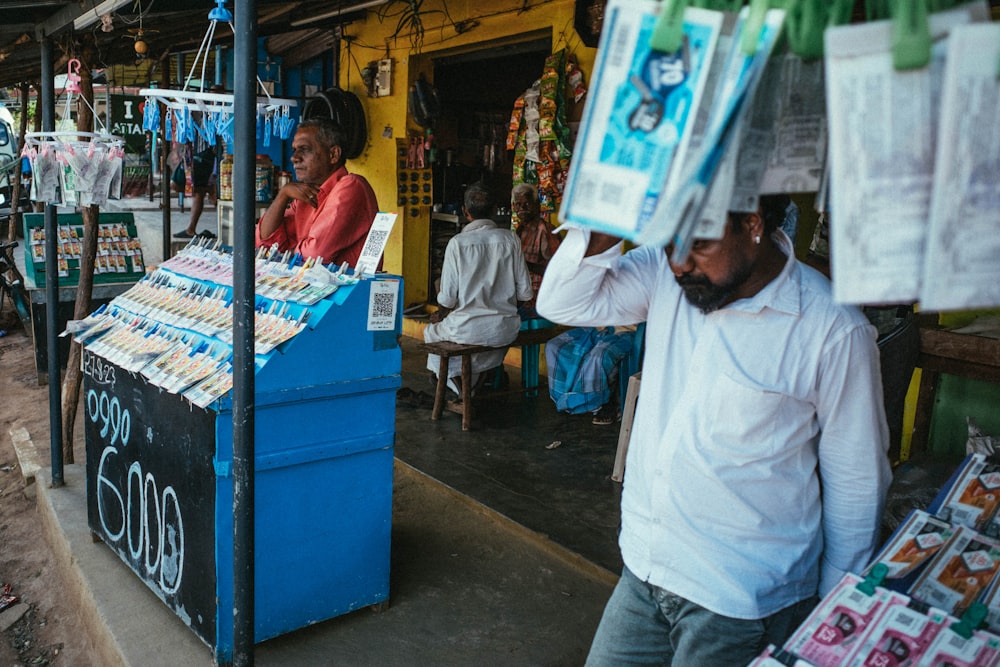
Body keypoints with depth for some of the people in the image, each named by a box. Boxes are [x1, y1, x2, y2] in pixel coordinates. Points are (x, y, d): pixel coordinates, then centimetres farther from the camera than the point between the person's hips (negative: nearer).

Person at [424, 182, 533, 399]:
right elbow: (525, 293, 0)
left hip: (467, 330, -3)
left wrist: (440, 314, 14)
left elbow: (448, 297, -9)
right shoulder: (510, 239, -2)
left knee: (432, 332, 28)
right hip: (506, 330, 3)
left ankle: (459, 391, 27)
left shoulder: (458, 242, -10)